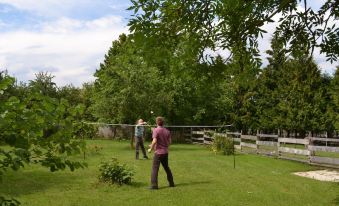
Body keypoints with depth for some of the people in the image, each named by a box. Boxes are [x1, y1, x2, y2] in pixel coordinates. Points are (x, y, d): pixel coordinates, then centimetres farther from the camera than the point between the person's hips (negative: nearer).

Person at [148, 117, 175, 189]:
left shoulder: (156, 130, -11)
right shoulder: (167, 131, 5)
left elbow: (154, 141, -19)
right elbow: (169, 142, 7)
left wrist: (151, 149, -6)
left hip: (158, 152, -6)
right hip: (165, 152, 6)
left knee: (155, 168, -1)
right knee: (166, 167, 19)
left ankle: (154, 185, -5)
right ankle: (171, 183, 25)